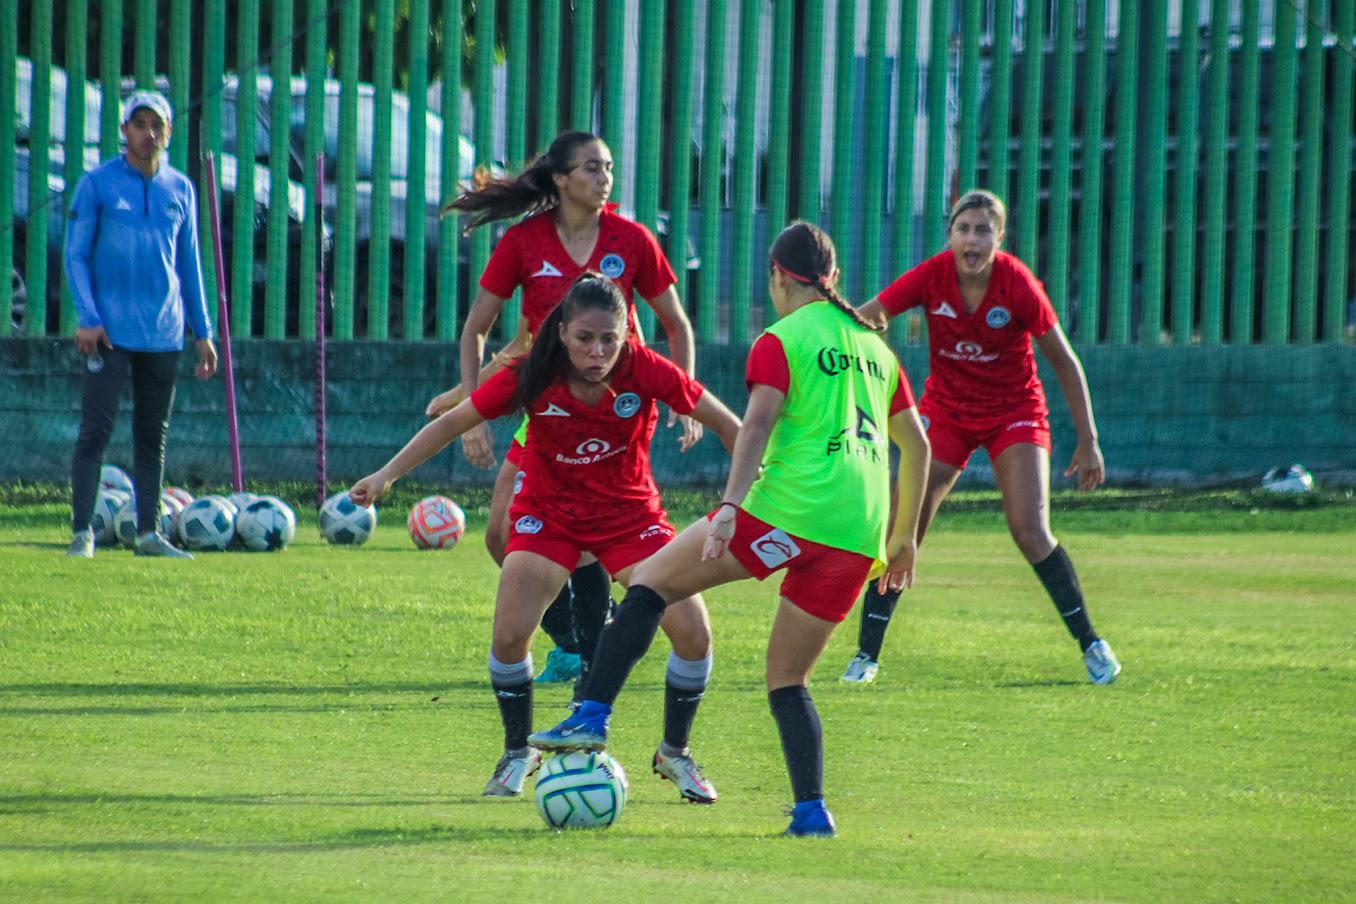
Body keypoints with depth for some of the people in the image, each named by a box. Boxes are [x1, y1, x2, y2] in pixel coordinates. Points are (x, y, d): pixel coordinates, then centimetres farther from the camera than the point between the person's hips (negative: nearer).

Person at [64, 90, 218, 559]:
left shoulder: (181, 190, 11)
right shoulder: (96, 184, -1)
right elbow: (75, 255, -2)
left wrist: (202, 331, 13)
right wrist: (88, 319, -13)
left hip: (164, 335, 4)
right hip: (110, 333, -4)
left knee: (153, 437, 7)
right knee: (96, 430, -8)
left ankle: (148, 532, 10)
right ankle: (82, 533, -7)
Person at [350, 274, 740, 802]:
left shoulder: (645, 371, -23)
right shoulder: (532, 376, -21)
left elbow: (724, 424, -12)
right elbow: (454, 422, -10)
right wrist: (388, 474, -14)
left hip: (630, 513, 0)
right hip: (548, 514, 0)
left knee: (693, 634, -12)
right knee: (509, 635, -17)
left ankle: (674, 754, 13)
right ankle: (518, 753, 10)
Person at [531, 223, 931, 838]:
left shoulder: (781, 342, 3)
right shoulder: (874, 346, 22)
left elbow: (757, 424, -13)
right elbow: (917, 445, 26)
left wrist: (730, 506, -23)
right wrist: (904, 535, 34)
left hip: (790, 510, -6)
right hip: (858, 536, 6)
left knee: (653, 580, 7)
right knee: (788, 678, 15)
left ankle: (593, 717, -5)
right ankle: (811, 811, 1)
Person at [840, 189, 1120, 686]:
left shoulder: (1019, 286, -20)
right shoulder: (933, 277, -17)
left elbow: (1064, 362, -10)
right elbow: (863, 319, -17)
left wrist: (1088, 441, -9)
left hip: (1015, 411, -2)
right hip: (946, 411, 2)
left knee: (1030, 531, -16)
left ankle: (1091, 644, -3)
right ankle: (866, 654, 1)